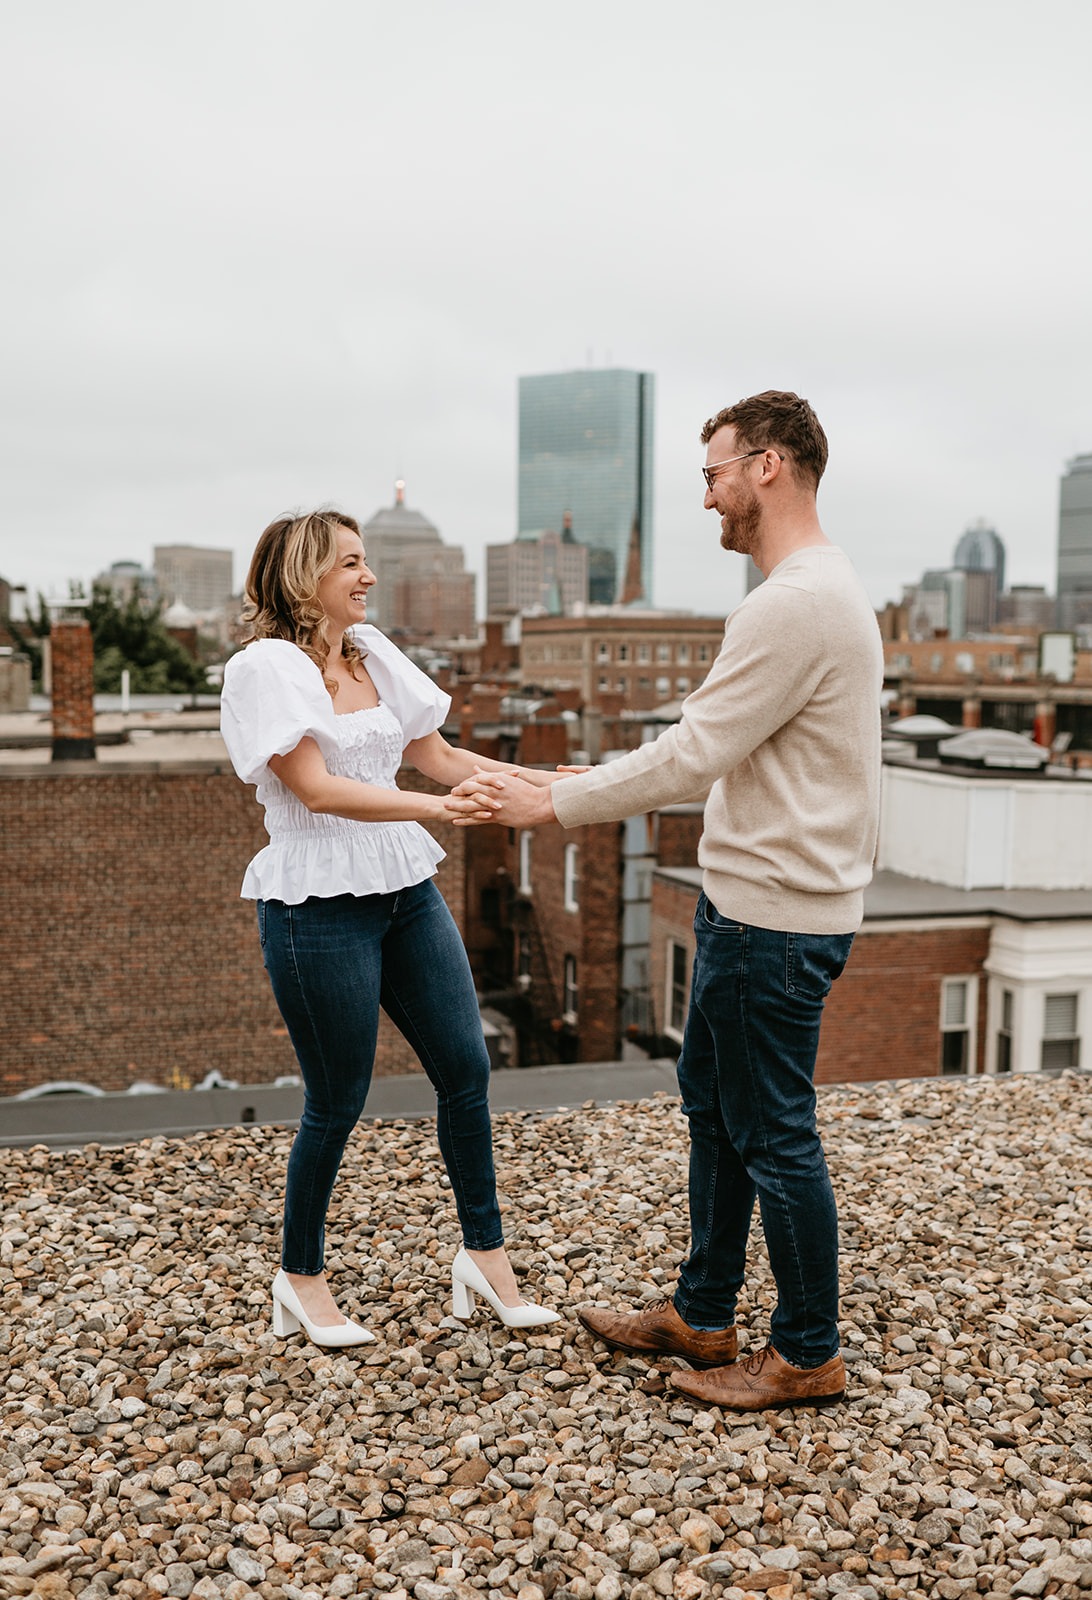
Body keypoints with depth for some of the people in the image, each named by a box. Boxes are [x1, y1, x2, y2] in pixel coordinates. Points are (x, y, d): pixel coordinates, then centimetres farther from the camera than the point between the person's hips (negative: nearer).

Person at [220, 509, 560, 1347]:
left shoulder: (372, 652, 10)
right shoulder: (265, 666, -10)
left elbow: (440, 756, 13)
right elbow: (316, 788, -21)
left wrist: (546, 782, 6)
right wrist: (433, 808, -30)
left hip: (406, 890, 7)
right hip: (320, 907, -7)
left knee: (466, 1067, 7)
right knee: (337, 1102, 4)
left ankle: (485, 1254, 24)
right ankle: (302, 1277, 26)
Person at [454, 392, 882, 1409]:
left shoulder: (795, 603, -21)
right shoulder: (818, 589, 15)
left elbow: (695, 754, -22)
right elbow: (722, 753, 18)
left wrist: (555, 806, -12)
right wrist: (599, 786, 15)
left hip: (776, 914, -11)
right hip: (749, 900, 11)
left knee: (771, 1134, 3)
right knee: (712, 1104, 19)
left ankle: (807, 1354, 21)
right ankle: (702, 1314, 34)